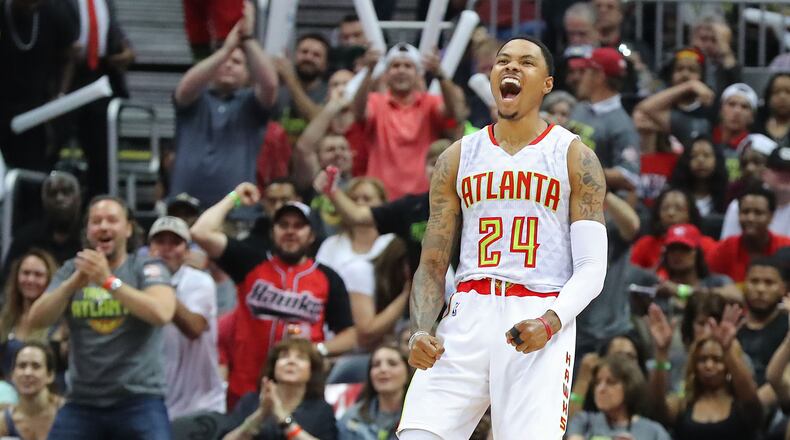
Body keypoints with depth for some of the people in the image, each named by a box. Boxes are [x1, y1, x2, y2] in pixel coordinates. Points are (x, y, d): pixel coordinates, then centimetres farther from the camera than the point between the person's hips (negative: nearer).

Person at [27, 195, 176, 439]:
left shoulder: (148, 269, 1)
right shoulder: (72, 270, 10)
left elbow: (161, 313, -18)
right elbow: (37, 319, -3)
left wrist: (109, 281, -26)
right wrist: (74, 283, -20)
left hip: (140, 398, -3)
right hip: (83, 401, 3)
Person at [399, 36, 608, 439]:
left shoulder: (574, 157, 7)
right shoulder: (458, 158, 15)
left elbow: (592, 268, 1)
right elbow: (431, 265, 14)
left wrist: (550, 322, -18)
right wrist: (421, 330, -5)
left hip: (538, 320, -2)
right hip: (468, 315, 2)